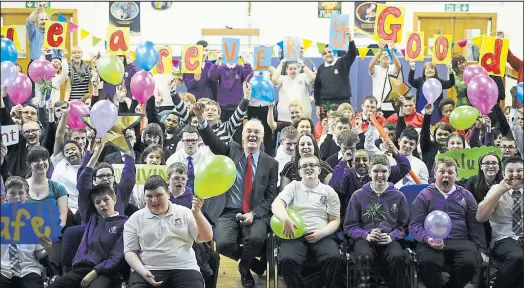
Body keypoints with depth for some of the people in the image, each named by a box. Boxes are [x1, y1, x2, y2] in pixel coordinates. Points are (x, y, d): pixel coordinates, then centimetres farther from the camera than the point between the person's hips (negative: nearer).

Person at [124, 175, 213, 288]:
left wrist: (197, 213, -11)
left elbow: (207, 237, 5)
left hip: (184, 269, 0)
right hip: (148, 271, 0)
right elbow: (130, 251, 6)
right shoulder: (135, 219, 10)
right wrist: (143, 272, -11)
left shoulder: (184, 213, 11)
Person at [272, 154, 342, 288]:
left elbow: (335, 220, 13)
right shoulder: (293, 186, 14)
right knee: (288, 259, -32)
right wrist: (286, 219, -24)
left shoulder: (329, 191, 15)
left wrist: (321, 233, -8)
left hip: (321, 236, 0)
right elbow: (276, 204, -2)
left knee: (334, 258, -32)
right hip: (295, 234, 0)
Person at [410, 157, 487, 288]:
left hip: (461, 241, 2)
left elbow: (475, 225, 18)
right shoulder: (424, 195, 11)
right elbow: (415, 224, 3)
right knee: (427, 262, -36)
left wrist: (481, 249, 10)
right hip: (432, 242, -2)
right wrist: (427, 239, -15)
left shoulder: (466, 196, 19)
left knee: (470, 263, -31)